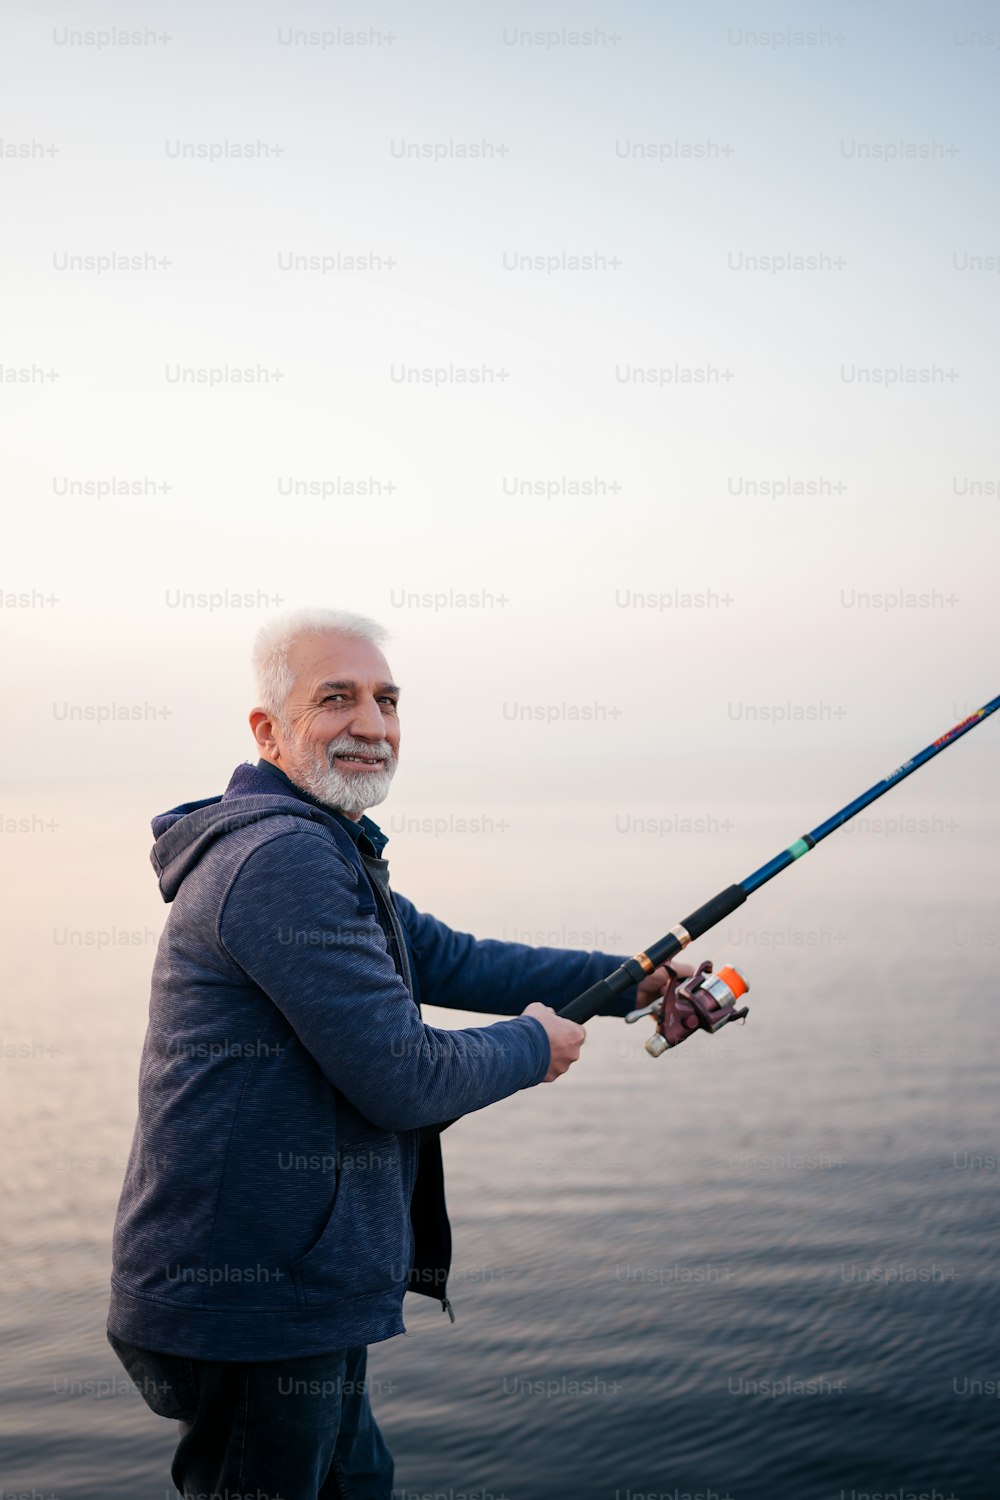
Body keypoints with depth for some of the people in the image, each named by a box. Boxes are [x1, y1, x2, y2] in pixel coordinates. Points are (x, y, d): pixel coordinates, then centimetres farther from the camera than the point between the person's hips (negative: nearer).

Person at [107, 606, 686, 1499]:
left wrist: (628, 982, 15)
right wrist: (534, 1047, -4)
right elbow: (400, 1080, -22)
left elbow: (449, 960, 20)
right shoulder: (280, 857, -21)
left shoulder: (329, 856, 15)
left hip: (299, 1295, 11)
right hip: (249, 1308, -11)